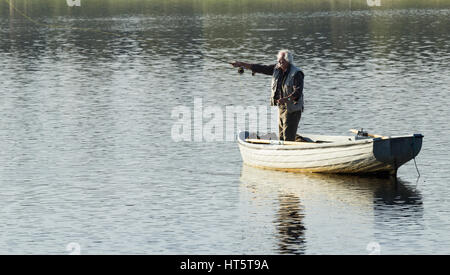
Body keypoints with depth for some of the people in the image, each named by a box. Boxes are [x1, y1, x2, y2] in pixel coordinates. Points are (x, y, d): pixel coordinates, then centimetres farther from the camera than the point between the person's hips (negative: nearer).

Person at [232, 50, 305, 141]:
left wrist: (286, 99, -42)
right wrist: (242, 64, 10)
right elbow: (261, 68, 12)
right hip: (281, 108, 8)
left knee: (288, 138, -14)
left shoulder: (296, 74, -15)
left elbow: (298, 92, -25)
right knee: (282, 137, 10)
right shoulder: (277, 69, 7)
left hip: (293, 110, -8)